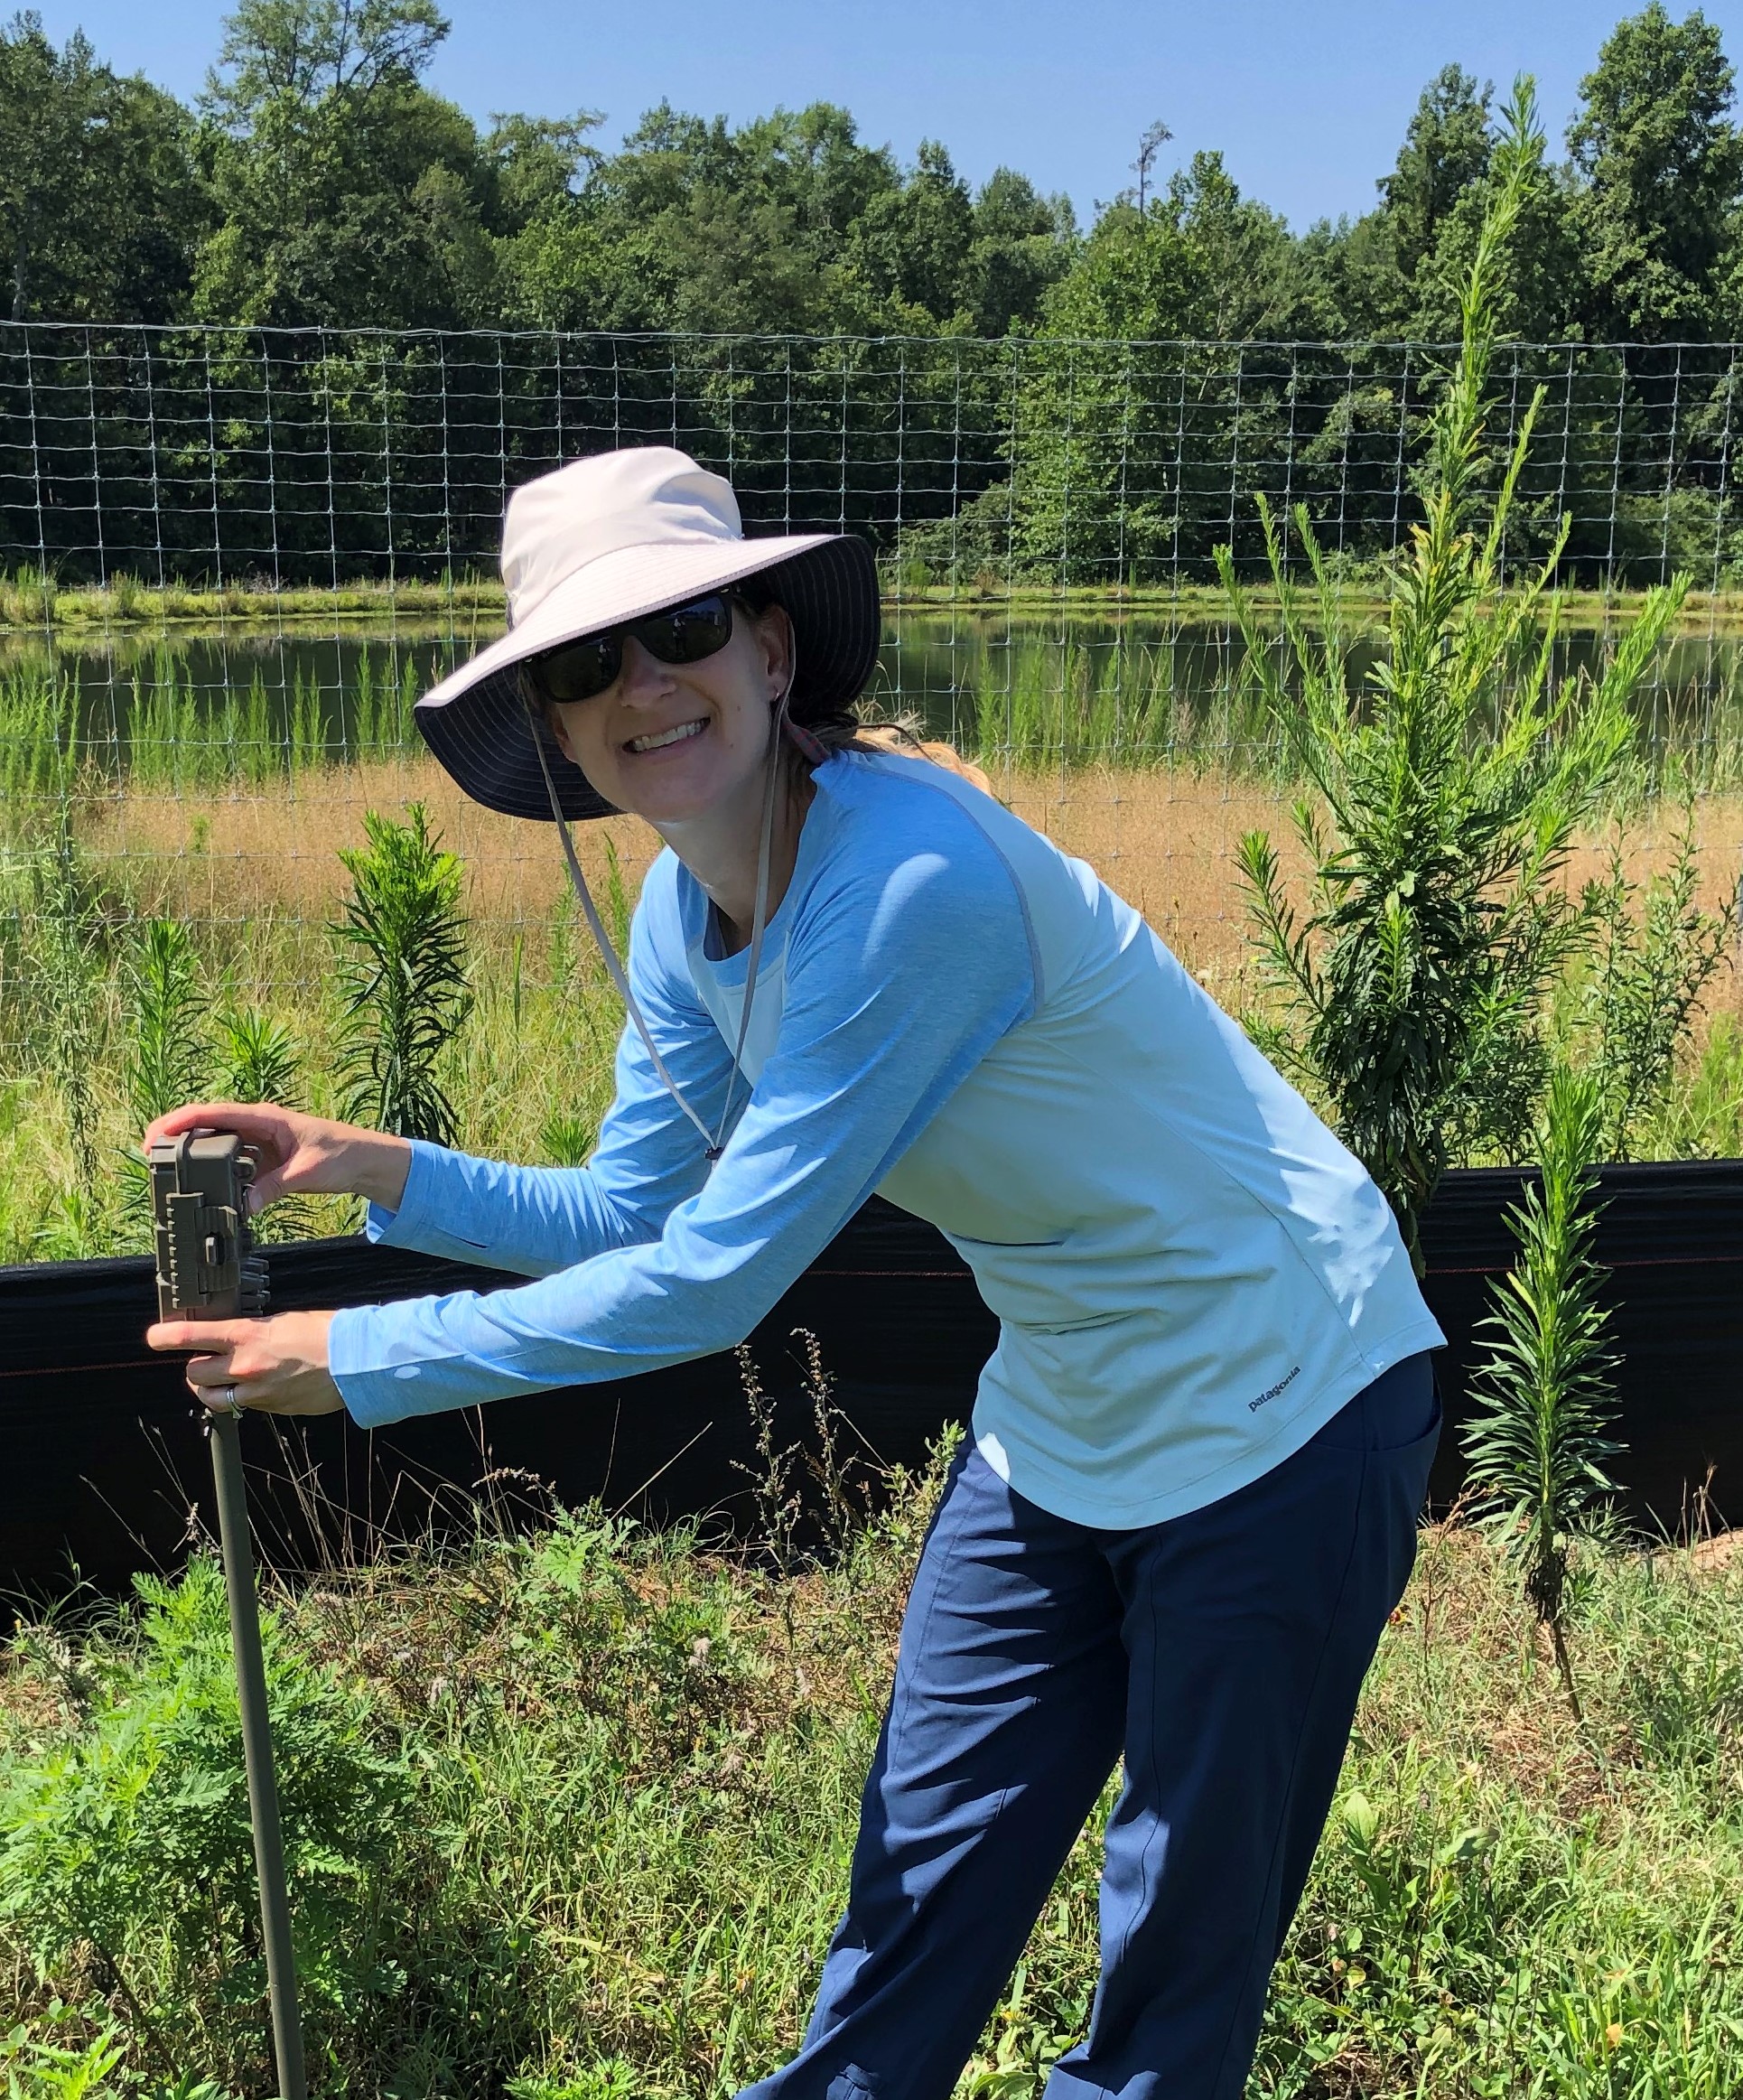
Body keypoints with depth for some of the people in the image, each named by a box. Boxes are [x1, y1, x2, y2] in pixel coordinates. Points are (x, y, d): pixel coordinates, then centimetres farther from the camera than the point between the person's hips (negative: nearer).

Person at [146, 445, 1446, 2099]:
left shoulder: (911, 881, -31)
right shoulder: (688, 912, -3)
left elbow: (715, 1281, -27)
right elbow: (633, 1215, 6)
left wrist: (361, 1358, -18)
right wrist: (371, 1168, -7)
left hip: (1277, 1406, -7)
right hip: (1063, 1420, 8)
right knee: (918, 1900, 17)